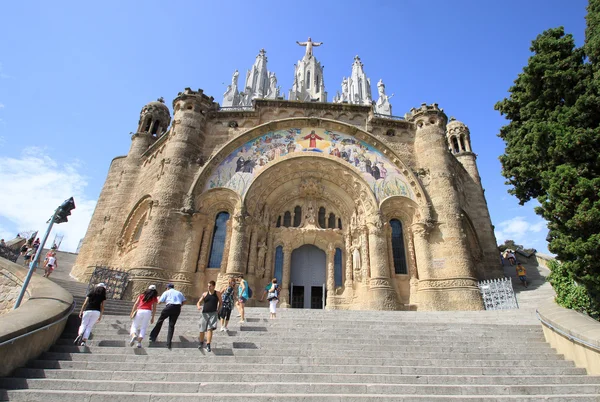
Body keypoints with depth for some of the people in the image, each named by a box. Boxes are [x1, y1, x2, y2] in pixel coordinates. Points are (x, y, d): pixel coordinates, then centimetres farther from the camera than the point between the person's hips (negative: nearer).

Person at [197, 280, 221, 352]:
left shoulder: (217, 294, 3)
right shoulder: (205, 294, 4)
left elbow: (220, 302, 14)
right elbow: (199, 302, 4)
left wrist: (218, 310, 5)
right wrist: (199, 306, -18)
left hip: (213, 313, -2)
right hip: (205, 313, 2)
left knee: (210, 329, -15)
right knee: (202, 330, 11)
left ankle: (208, 345, -8)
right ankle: (201, 343, 36)